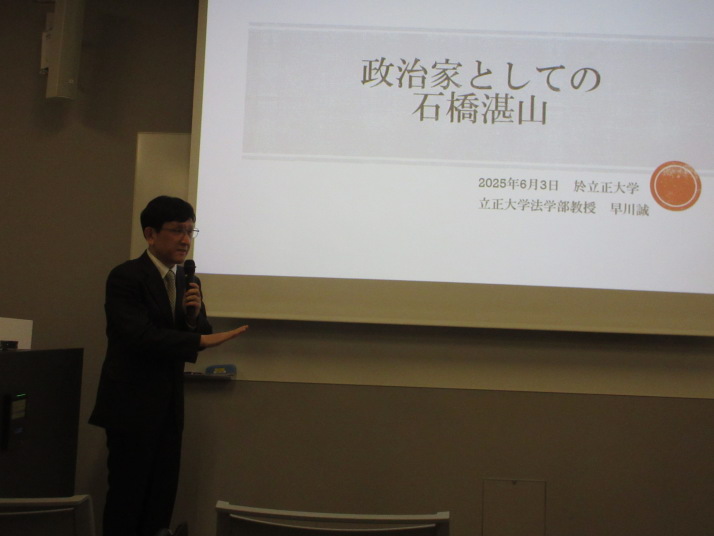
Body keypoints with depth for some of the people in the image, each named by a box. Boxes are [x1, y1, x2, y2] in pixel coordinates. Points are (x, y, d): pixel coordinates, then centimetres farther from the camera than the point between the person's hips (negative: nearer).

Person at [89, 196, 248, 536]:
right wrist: (201, 339, -28)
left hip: (169, 404, 7)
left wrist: (195, 317, -12)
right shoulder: (126, 277, -13)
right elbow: (141, 336, -25)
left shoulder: (188, 282, 9)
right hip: (132, 404, -7)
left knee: (162, 495, 10)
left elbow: (199, 336, 9)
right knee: (128, 495, -1)